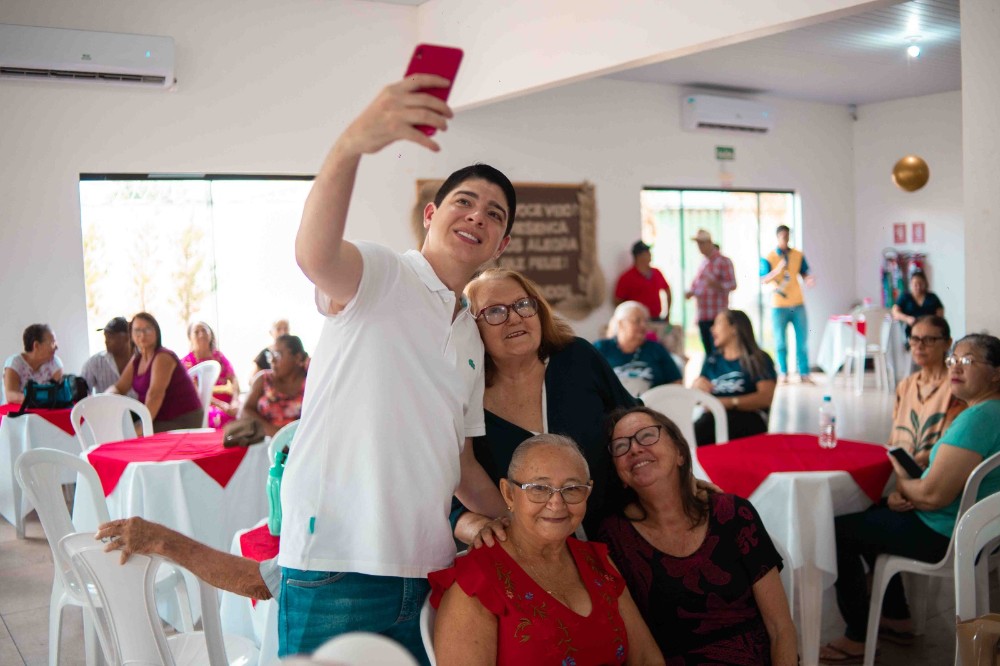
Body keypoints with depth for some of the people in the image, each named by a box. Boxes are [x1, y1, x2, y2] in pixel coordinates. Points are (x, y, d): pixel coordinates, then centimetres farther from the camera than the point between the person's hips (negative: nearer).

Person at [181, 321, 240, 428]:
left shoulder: (219, 357, 15)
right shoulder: (186, 362, 3)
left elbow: (234, 380, 2)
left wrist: (235, 401, -19)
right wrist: (222, 405, -24)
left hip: (228, 405, 4)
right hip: (206, 408, -4)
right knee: (224, 417, -35)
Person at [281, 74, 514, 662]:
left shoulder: (471, 339, 19)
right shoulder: (381, 276, -2)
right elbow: (315, 255, -29)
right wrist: (351, 146, -45)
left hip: (428, 571, 7)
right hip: (337, 569, -6)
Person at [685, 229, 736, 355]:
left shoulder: (723, 261, -3)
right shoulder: (703, 263, 18)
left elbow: (732, 284, -9)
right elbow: (696, 284, 26)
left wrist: (717, 285, -27)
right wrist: (691, 292, 5)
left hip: (717, 316, -7)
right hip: (702, 316, 7)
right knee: (708, 352, 9)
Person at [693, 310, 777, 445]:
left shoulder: (758, 359, 10)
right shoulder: (712, 360, 26)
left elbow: (766, 397, -6)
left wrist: (727, 402, -16)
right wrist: (697, 385, 2)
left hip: (749, 420, -4)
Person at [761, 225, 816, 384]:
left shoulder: (798, 255, 8)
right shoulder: (769, 258, -1)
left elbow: (804, 274, 10)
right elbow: (763, 280, -8)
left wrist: (809, 279, -13)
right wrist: (776, 271, -25)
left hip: (798, 304, 3)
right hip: (779, 305, -3)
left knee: (802, 340, 0)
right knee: (780, 342, 2)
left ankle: (804, 373, 4)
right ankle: (783, 373, 11)